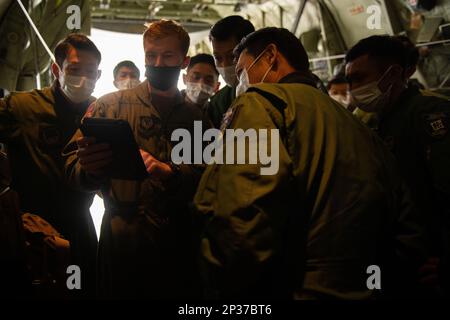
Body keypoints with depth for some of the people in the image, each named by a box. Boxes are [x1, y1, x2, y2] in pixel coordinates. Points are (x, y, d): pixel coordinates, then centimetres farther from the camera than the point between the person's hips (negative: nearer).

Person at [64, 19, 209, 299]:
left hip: (177, 243, 1)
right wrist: (89, 169, -24)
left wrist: (167, 171, -21)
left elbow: (206, 179, -2)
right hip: (121, 240, -1)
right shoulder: (111, 105, 6)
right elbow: (73, 168, -1)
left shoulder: (196, 117, 10)